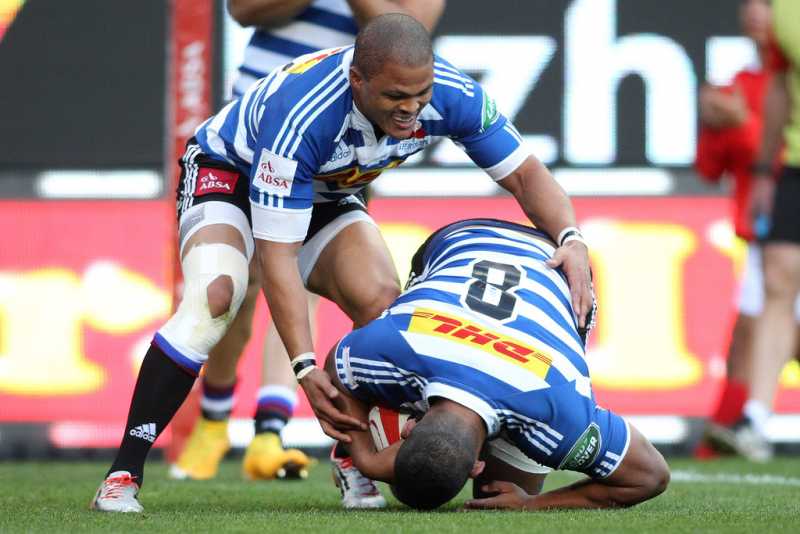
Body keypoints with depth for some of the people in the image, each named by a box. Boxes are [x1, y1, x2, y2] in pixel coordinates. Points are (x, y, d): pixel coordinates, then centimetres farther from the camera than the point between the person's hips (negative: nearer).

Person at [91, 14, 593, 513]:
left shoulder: (453, 95, -28)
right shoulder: (298, 120, -42)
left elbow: (524, 173, -14)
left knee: (382, 304, -20)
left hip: (326, 194, 5)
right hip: (229, 170, -5)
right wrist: (305, 367, -43)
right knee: (213, 295, -31)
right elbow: (278, 255, -38)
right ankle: (123, 474, -29)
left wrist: (570, 238, -34)